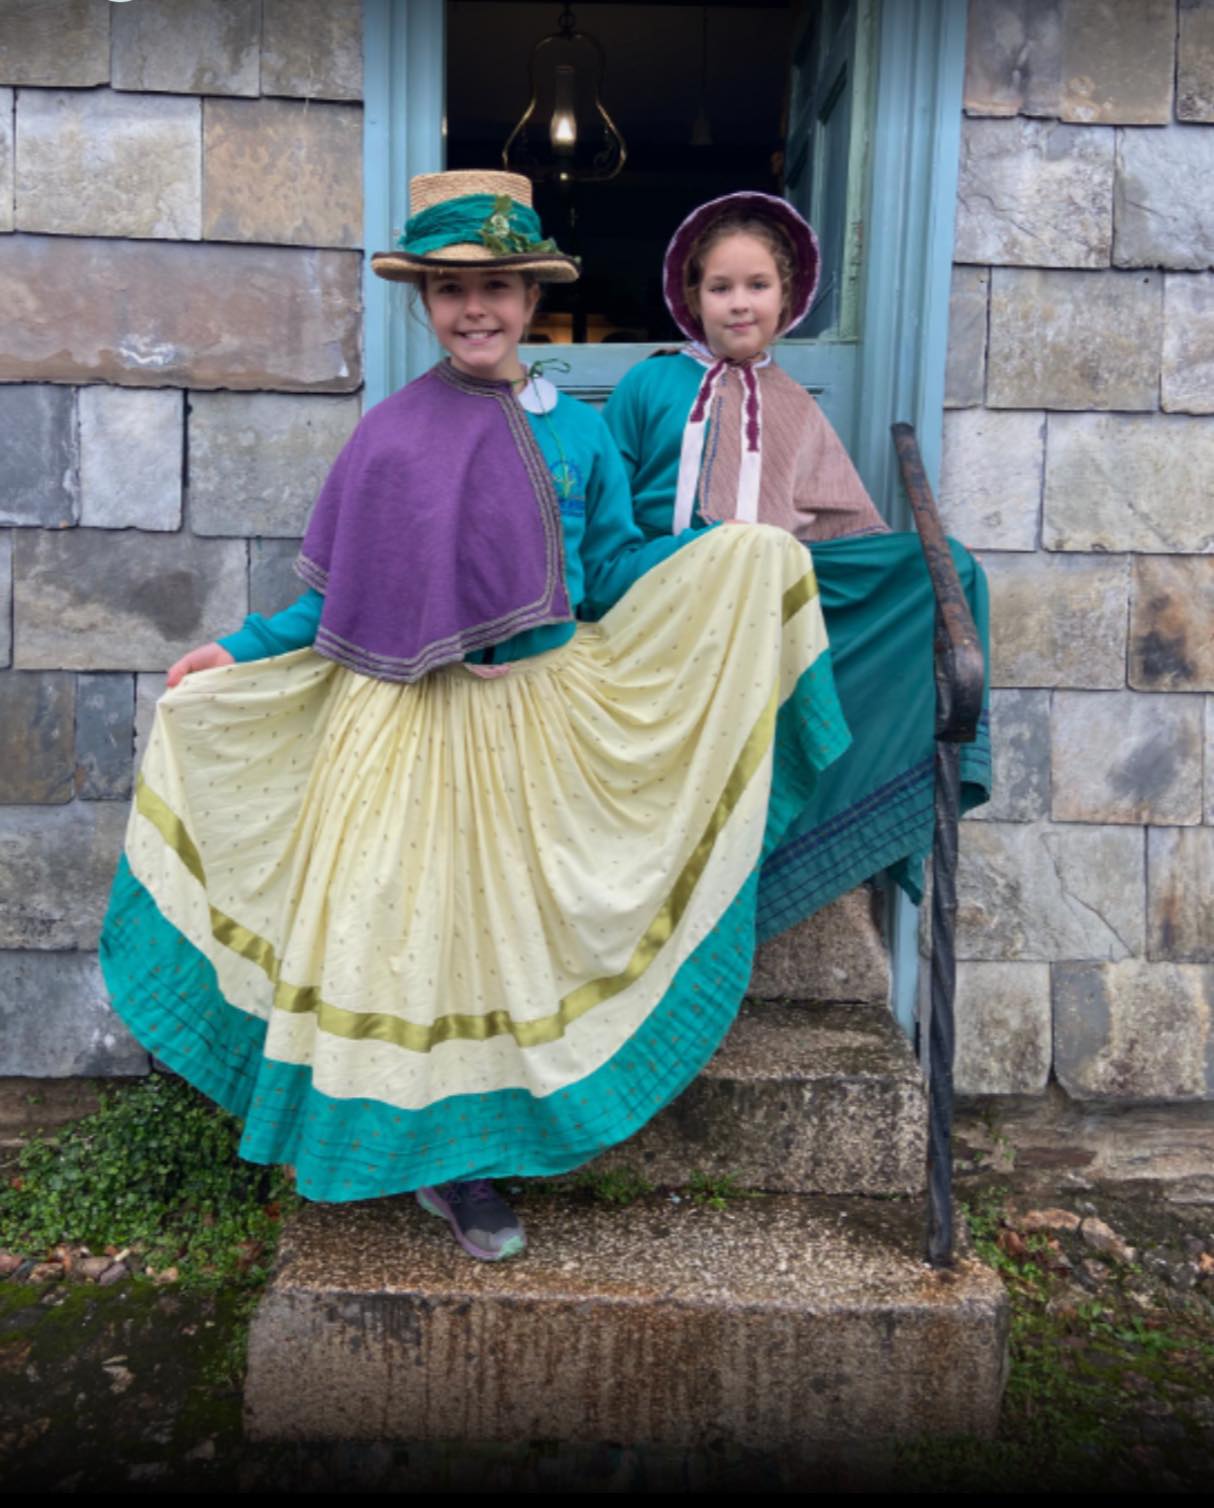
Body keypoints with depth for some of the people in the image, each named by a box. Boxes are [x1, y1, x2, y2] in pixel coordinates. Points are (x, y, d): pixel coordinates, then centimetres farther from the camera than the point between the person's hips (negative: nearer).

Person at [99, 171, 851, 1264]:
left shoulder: (579, 434, 3)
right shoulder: (390, 435, 1)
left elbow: (614, 579, 6)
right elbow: (341, 600, 7)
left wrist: (737, 549, -2)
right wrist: (240, 652, 4)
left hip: (535, 723, 1)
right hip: (404, 727, 0)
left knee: (507, 929, 8)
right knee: (399, 930, 4)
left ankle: (466, 1164, 28)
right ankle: (423, 1151, 26)